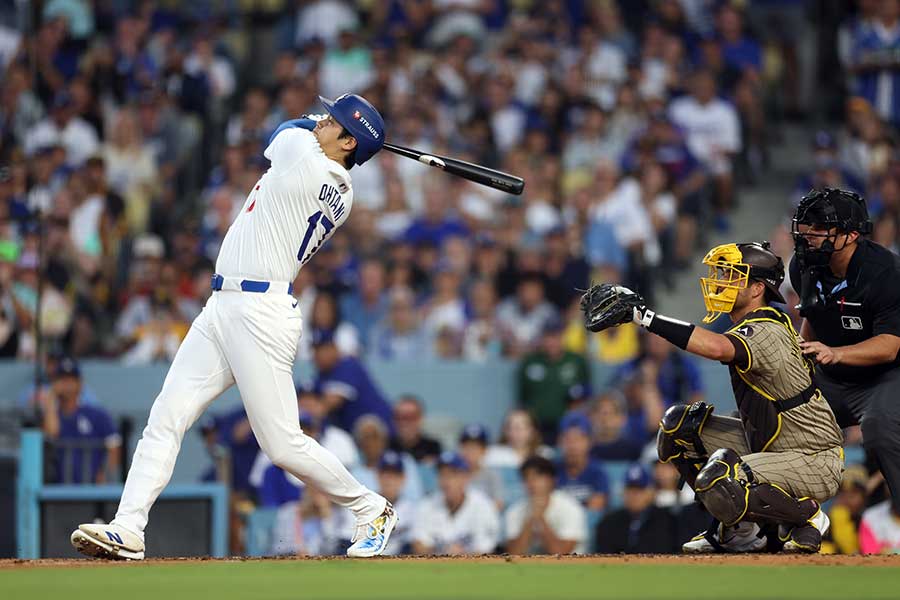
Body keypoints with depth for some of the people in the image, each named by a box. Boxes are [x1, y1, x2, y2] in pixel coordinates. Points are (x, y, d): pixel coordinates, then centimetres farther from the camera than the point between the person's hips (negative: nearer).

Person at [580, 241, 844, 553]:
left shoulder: (766, 333, -25)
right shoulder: (752, 326, 7)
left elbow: (717, 348, -45)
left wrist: (643, 315, -46)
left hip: (817, 461, -10)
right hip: (769, 445, 10)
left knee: (721, 483, -32)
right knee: (677, 425, 4)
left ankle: (806, 516, -6)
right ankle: (736, 527, 12)